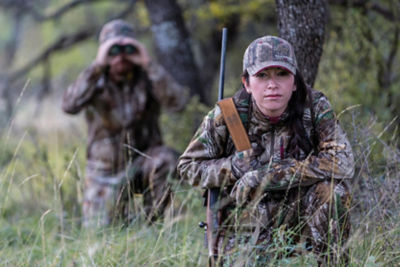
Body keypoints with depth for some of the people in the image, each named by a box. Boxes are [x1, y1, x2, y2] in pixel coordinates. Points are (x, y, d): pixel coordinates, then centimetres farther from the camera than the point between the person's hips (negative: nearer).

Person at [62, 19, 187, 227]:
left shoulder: (146, 79, -2)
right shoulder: (95, 81, -4)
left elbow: (176, 102, -21)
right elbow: (69, 105, -24)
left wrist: (148, 64, -24)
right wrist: (97, 65, -27)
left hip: (142, 164, 0)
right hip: (105, 169, 0)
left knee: (166, 158, -34)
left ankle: (151, 219, -13)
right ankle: (122, 215, 26)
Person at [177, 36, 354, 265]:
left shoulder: (314, 107, -11)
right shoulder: (227, 116, -10)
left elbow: (343, 162, -23)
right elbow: (188, 167, 0)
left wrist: (269, 175, -27)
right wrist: (232, 167, -21)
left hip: (297, 218, 1)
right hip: (247, 227, -1)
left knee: (332, 189, -26)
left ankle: (331, 262, -10)